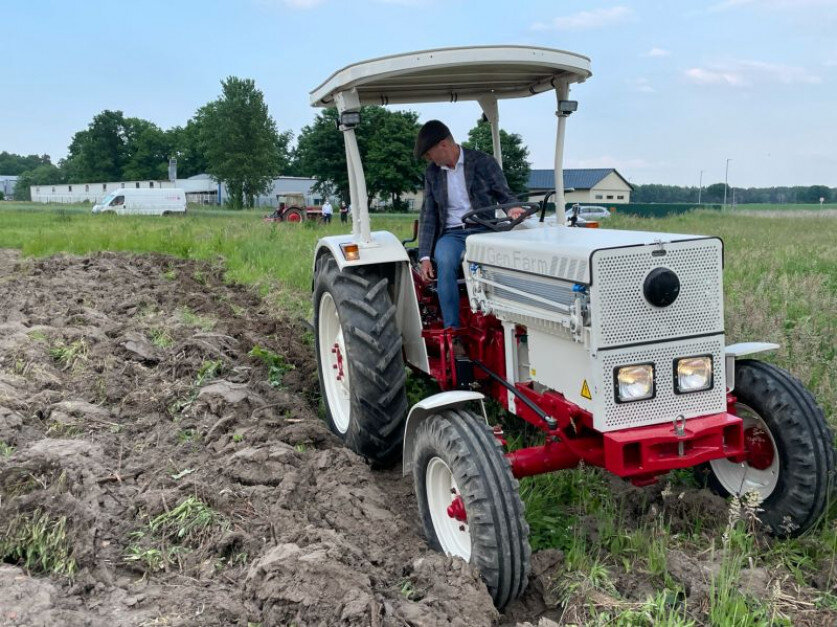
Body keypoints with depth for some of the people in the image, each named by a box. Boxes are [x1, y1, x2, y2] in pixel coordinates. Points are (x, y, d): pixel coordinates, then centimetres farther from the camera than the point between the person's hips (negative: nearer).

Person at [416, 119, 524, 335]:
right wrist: (425, 256, 1)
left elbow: (505, 194, 8)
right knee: (445, 262, -33)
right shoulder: (432, 172, 12)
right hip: (451, 234, 2)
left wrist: (511, 209, -19)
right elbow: (428, 215, 11)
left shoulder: (483, 162, 2)